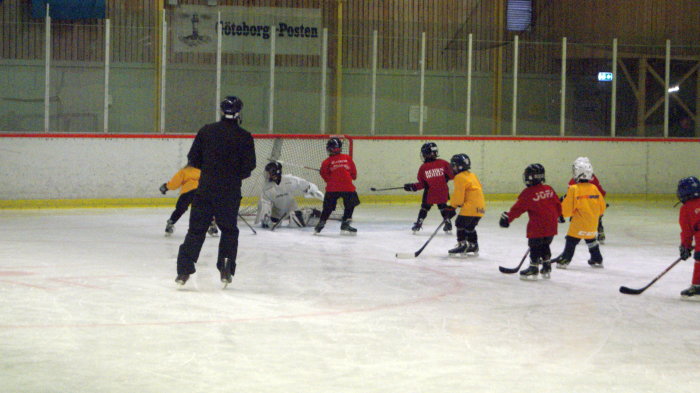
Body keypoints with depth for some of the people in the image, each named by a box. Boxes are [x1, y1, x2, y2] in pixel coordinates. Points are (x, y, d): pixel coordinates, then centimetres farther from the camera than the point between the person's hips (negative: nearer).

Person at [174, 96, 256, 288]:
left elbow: (193, 158, 3)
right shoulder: (244, 137, -5)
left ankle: (184, 270, -1)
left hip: (205, 188, 1)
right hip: (230, 191, -1)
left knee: (196, 229, 5)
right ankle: (226, 270, 9)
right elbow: (248, 167, -6)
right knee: (229, 230, 14)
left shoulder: (206, 130, 1)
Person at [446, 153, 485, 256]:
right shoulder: (472, 175, 21)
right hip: (479, 207, 10)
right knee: (470, 227, 20)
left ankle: (462, 245, -10)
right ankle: (473, 246, 27)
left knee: (460, 223, -5)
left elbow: (458, 194, -13)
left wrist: (452, 207, -4)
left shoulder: (460, 177, -10)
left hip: (470, 207, -10)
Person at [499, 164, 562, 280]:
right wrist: (556, 216, 28)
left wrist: (507, 217, -3)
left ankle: (533, 269, 7)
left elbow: (518, 208, -11)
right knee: (545, 246, 19)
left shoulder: (528, 193, -12)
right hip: (551, 225, 7)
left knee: (535, 247, 3)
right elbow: (557, 205, 13)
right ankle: (546, 268, 22)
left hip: (537, 226, -7)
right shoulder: (549, 189, 6)